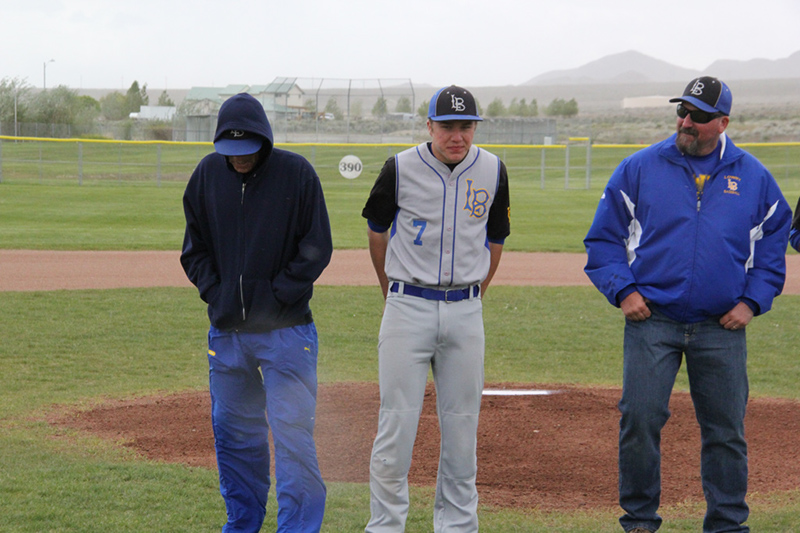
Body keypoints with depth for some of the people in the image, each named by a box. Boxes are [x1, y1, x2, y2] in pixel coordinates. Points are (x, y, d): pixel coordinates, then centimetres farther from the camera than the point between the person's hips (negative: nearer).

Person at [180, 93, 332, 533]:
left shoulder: (296, 173, -8)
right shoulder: (208, 174, 3)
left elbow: (317, 248, -5)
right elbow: (194, 247, 12)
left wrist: (275, 297, -9)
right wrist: (215, 293, -1)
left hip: (285, 329, -4)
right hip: (225, 329, 4)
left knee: (293, 431, -8)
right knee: (232, 431, 12)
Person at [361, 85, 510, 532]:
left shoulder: (492, 171, 2)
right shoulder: (401, 169, -6)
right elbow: (378, 228, 11)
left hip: (466, 311, 3)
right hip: (409, 308, -2)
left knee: (462, 423, 6)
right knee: (398, 420, -4)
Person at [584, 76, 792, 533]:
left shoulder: (754, 177, 7)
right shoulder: (639, 170, 3)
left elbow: (774, 243, 14)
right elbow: (604, 239, 7)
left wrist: (752, 301, 2)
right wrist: (623, 290, -7)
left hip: (722, 328, 1)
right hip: (652, 319, -1)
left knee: (726, 429, 5)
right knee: (640, 420, -7)